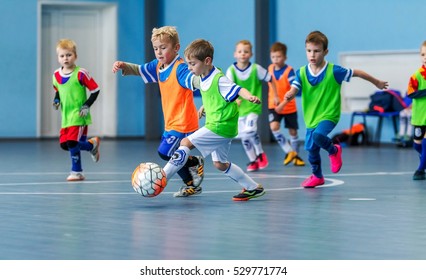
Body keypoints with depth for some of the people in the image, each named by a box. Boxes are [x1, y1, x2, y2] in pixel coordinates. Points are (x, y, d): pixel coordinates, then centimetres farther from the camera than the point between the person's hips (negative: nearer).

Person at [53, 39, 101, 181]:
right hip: (65, 116, 7)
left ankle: (76, 172, 9)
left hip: (79, 116, -7)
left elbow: (95, 90, -8)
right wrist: (56, 100, 3)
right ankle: (92, 144, 26)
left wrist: (87, 105, -15)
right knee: (64, 144, 5)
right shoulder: (56, 76, 6)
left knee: (72, 143, -15)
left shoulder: (80, 73, -13)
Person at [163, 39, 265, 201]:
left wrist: (250, 97, -48)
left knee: (186, 143, -13)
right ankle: (253, 188, 24)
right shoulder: (203, 78, 7)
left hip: (221, 126, -10)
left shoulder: (219, 80, -19)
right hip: (215, 125, 10)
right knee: (219, 164, 16)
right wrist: (204, 107, 22)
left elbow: (237, 90, -30)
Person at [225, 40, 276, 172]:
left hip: (253, 106, -3)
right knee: (244, 137, 7)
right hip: (239, 107, 3)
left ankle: (260, 154, 0)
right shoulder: (231, 70, -10)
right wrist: (235, 98, -39)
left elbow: (271, 79, 2)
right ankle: (253, 161, 24)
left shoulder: (256, 69, -11)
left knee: (249, 130, -23)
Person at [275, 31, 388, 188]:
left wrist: (377, 83, 9)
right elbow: (294, 90, -18)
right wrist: (289, 96, -44)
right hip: (311, 117, 5)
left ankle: (333, 150, 1)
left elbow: (357, 73, -2)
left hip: (329, 115, -4)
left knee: (318, 135, -32)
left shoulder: (333, 71, -14)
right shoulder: (302, 72, -6)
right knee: (311, 149, 11)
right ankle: (317, 176, 38)